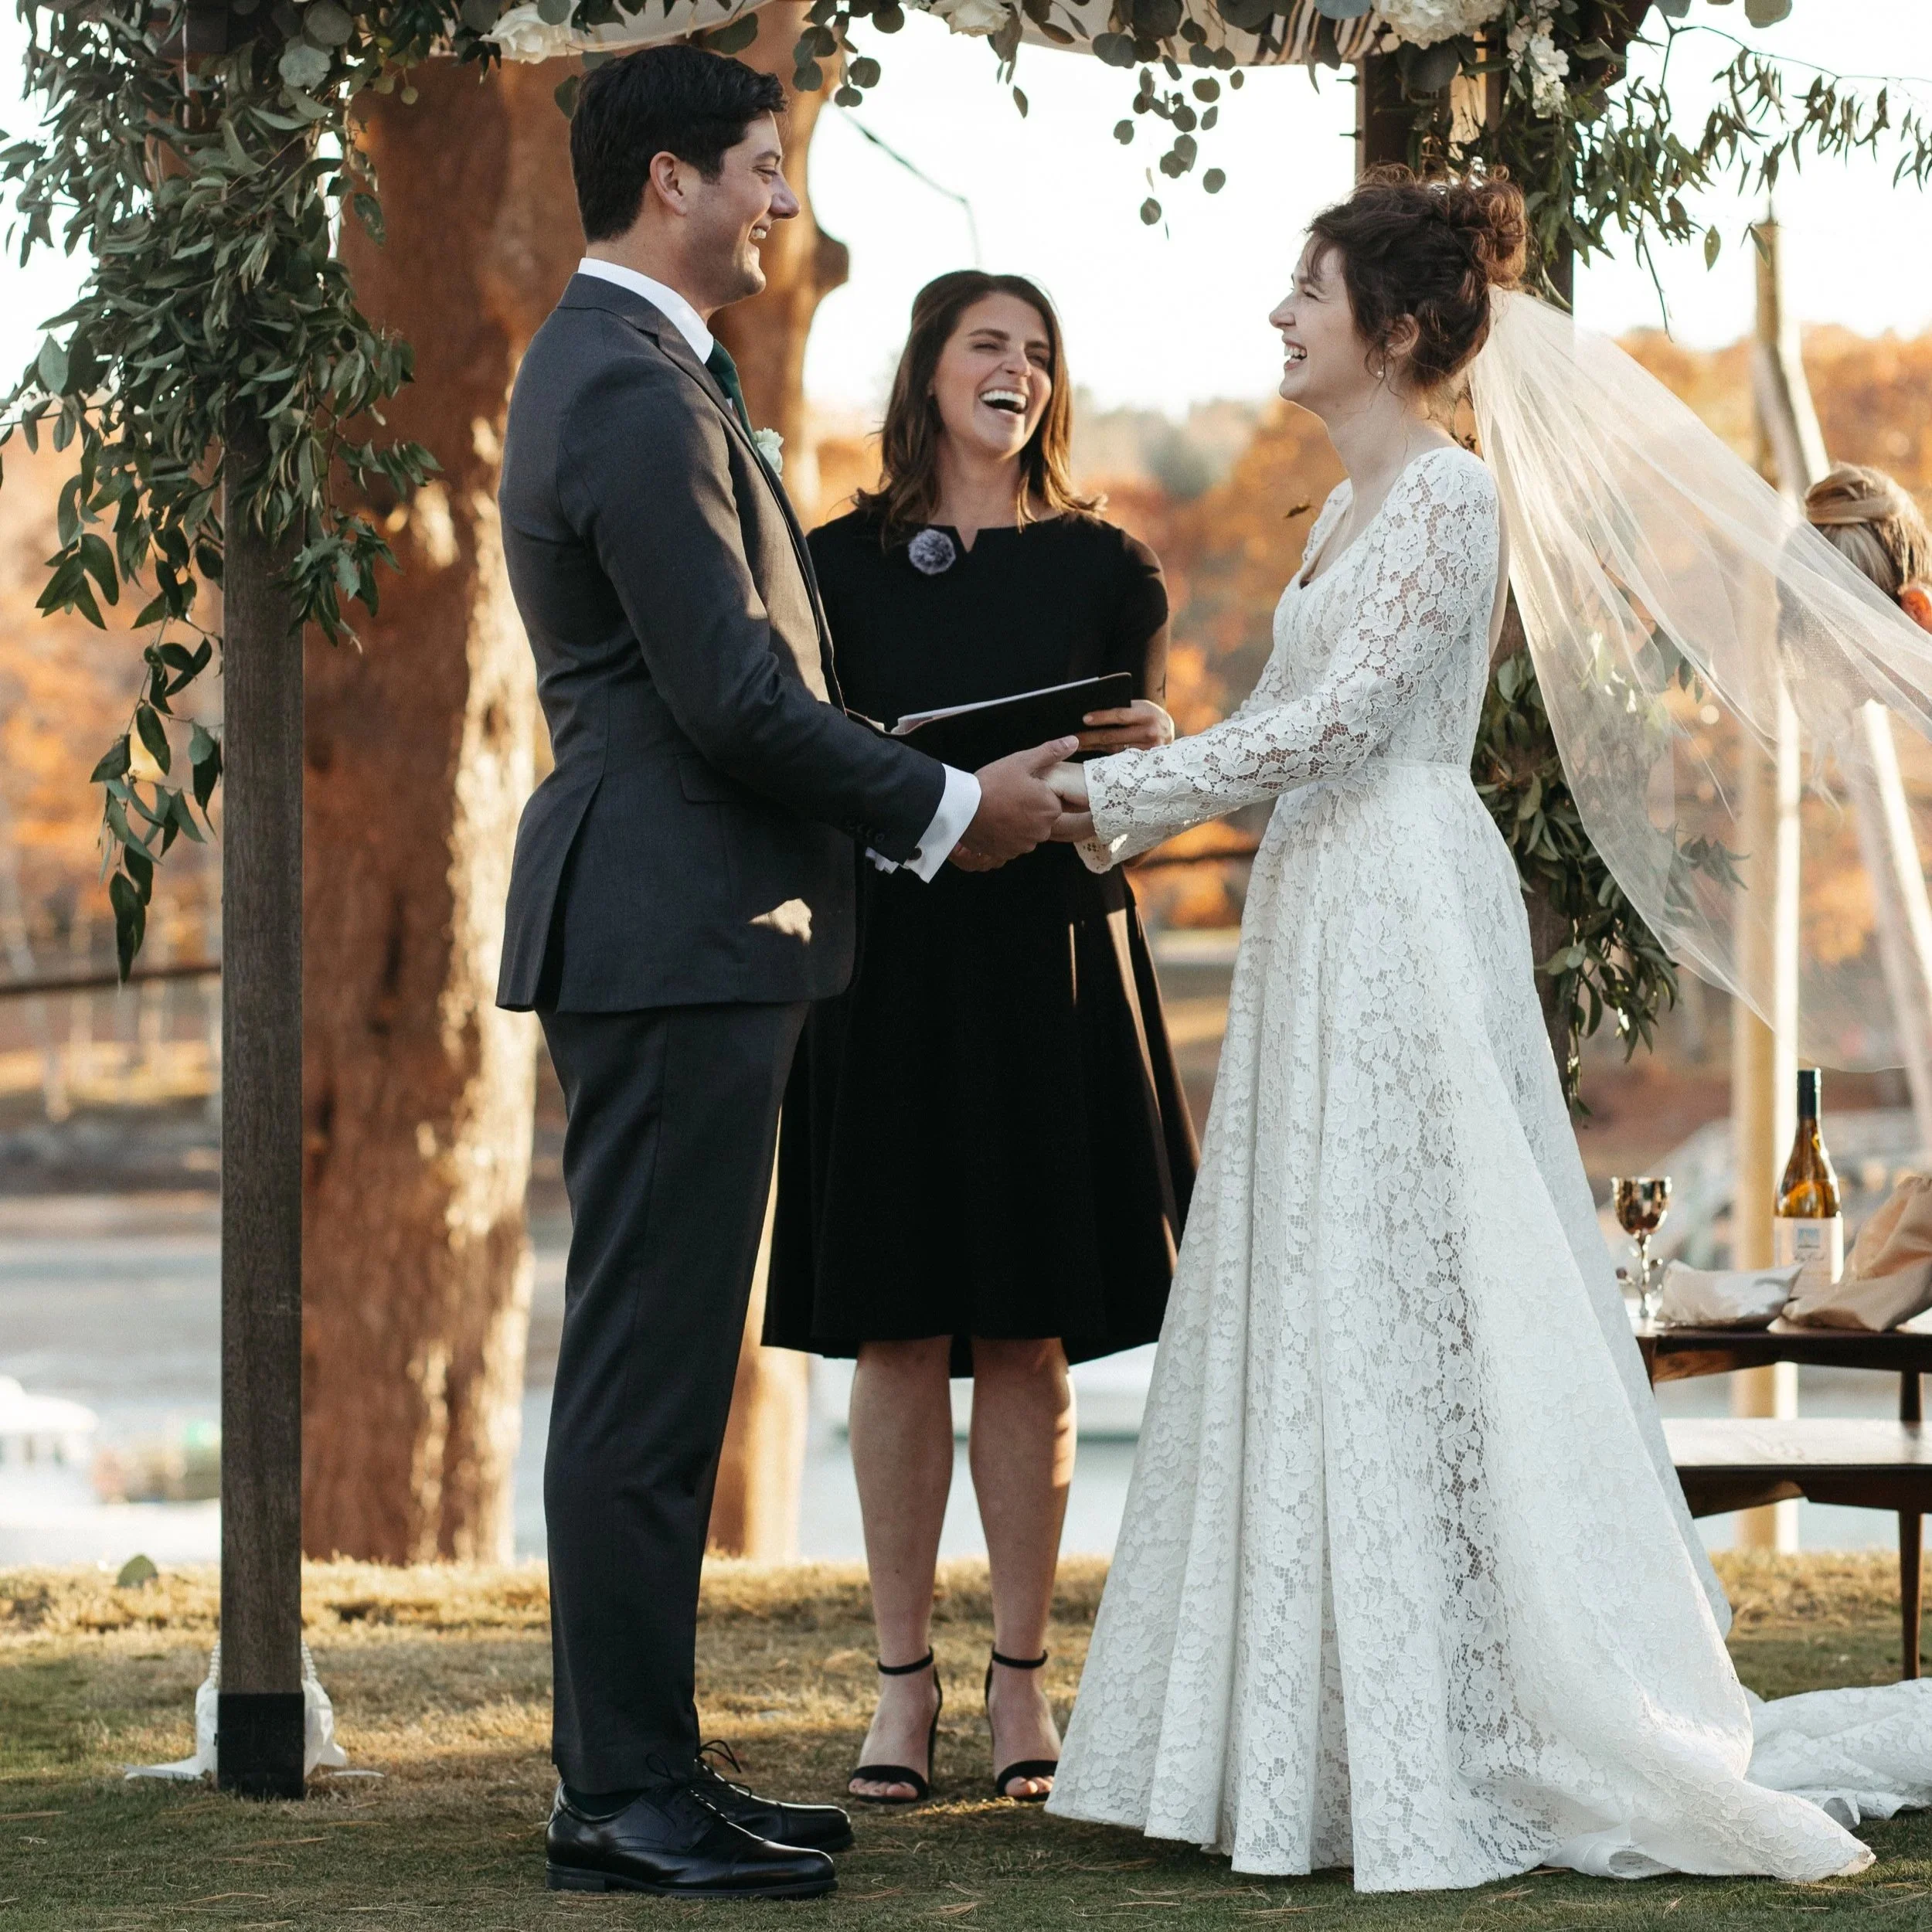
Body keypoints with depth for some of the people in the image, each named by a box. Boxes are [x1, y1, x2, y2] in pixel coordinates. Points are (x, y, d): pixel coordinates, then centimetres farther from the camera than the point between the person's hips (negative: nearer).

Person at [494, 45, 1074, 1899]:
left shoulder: (610, 362, 18)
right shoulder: (640, 391, -17)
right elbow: (734, 697, -20)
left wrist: (907, 785, 17)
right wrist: (947, 807, -10)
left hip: (669, 927, 11)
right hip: (678, 932, -11)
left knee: (655, 1372, 14)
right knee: (647, 1379, -6)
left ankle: (638, 1761, 20)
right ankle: (620, 1799, -2)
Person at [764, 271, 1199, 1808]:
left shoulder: (1104, 568, 9)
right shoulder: (840, 564, 6)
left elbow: (1153, 772, 9)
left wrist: (1149, 749, -13)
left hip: (1052, 968, 1)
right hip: (889, 961, -1)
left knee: (1031, 1339, 2)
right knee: (900, 1335, 0)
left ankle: (1023, 1681, 9)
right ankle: (904, 1679, 8)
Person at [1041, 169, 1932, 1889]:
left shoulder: (1449, 494, -11)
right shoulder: (1355, 506, 17)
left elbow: (1331, 723, -18)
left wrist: (1107, 788, -14)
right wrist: (1121, 816, 10)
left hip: (1404, 919, -9)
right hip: (1322, 926, 9)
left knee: (1405, 1305, -8)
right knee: (1314, 1315, 8)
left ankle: (1452, 1744, -5)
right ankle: (1344, 1728, 12)